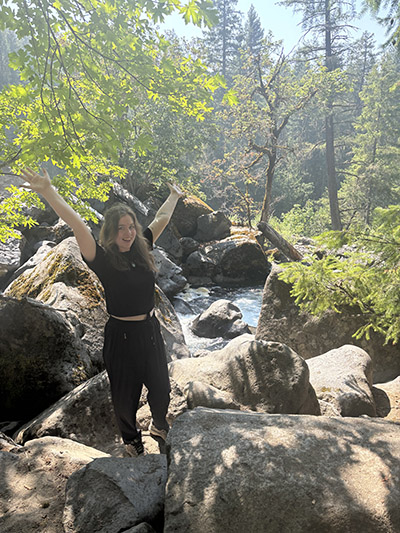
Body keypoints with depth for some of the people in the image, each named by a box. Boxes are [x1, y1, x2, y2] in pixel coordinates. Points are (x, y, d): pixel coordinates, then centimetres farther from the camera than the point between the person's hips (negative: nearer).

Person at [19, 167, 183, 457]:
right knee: (126, 394, 13)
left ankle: (159, 425, 51)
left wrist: (174, 196, 26)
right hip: (121, 335, -5)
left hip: (150, 330, 5)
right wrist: (48, 192, -38)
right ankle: (132, 439, 42)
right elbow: (78, 226, -28)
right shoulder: (103, 259, -15)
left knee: (161, 386, 19)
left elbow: (162, 219, 13)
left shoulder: (142, 249, -1)